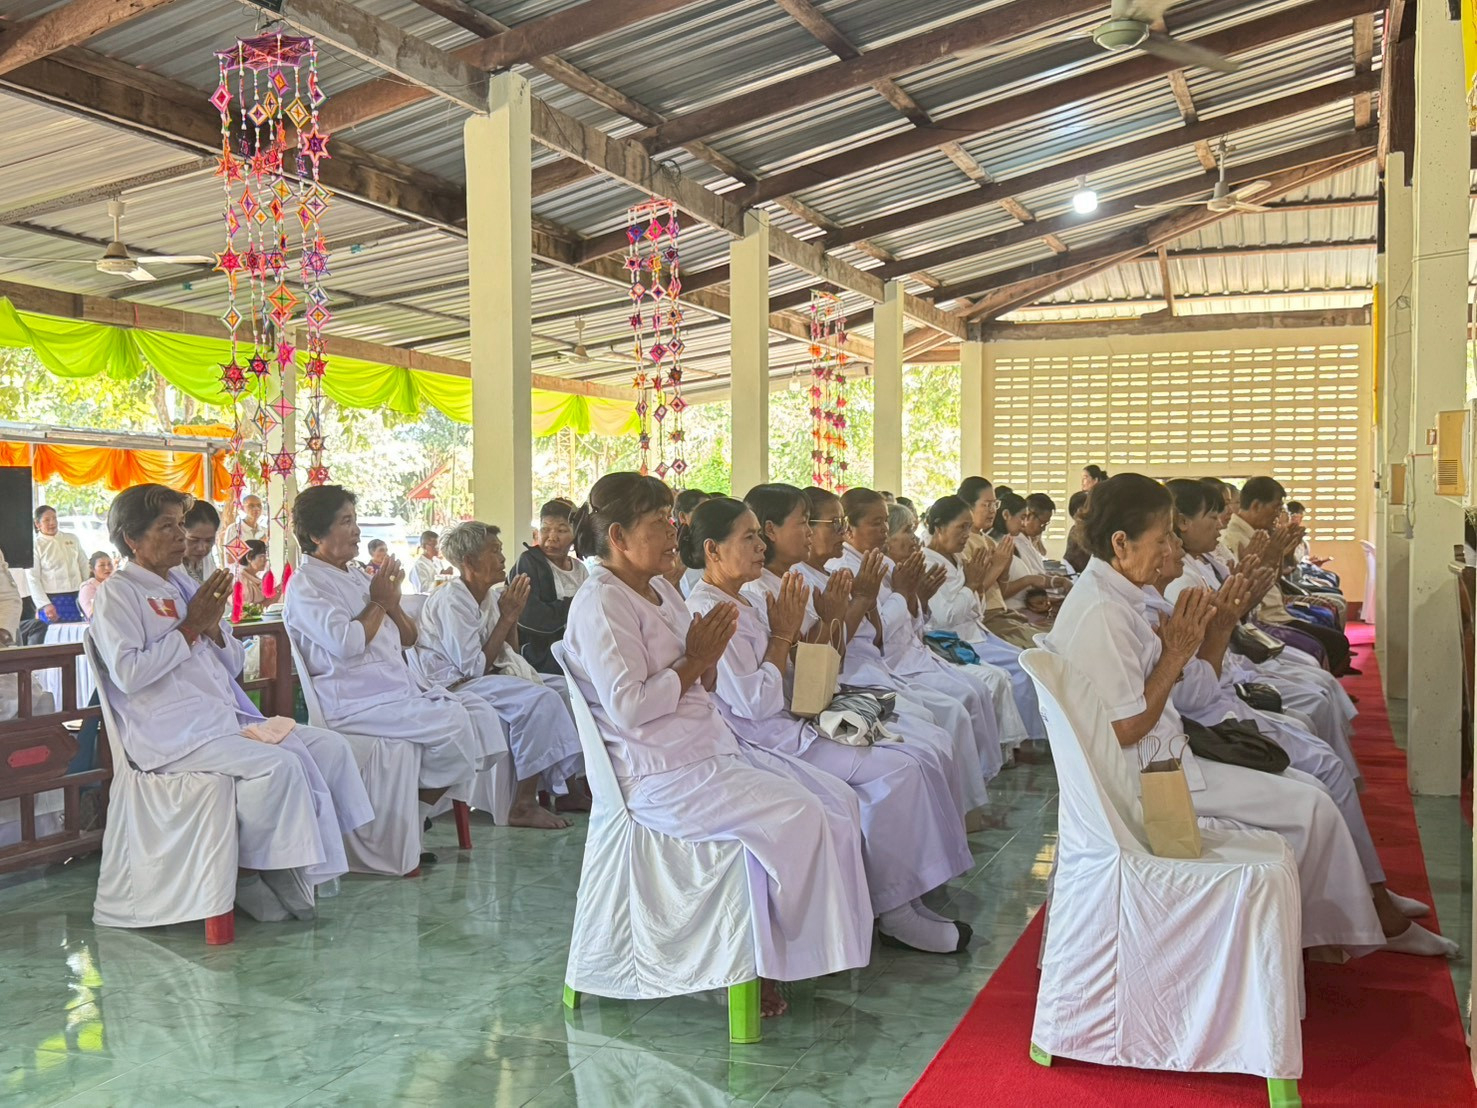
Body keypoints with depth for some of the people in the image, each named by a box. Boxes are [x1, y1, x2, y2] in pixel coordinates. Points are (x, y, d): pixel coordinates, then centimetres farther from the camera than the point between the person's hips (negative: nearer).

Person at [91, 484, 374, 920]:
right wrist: (191, 627, -12)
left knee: (329, 746, -8)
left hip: (226, 718, 8)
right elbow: (128, 674, -18)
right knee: (279, 765, -28)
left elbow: (232, 667, 20)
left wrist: (213, 627, -1)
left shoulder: (184, 584, 20)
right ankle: (251, 875, -9)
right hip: (171, 734, -8)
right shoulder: (118, 594, -2)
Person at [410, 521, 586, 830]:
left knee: (546, 698, -6)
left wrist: (513, 615, -2)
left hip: (481, 680, 9)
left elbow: (509, 653, 13)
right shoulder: (451, 603, -16)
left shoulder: (487, 596, 10)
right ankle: (524, 805, -21)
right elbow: (476, 668, -19)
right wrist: (506, 618, -14)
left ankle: (570, 789, -4)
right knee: (539, 701, -23)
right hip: (452, 687, -9)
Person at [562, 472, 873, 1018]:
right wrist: (697, 661, -12)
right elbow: (627, 706, -22)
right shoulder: (601, 605, -12)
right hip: (662, 778, -9)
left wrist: (708, 656, -1)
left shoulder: (661, 590, 16)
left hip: (710, 752, 10)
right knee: (797, 819, -20)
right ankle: (767, 966, -4)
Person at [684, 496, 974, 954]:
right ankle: (893, 912, -5)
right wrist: (781, 635, -11)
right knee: (899, 772, -17)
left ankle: (903, 902, -2)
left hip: (787, 731, 10)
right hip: (761, 746, -10)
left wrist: (791, 634, 2)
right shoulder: (708, 612, -16)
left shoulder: (741, 604, 15)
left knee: (916, 762, -3)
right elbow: (755, 703, -21)